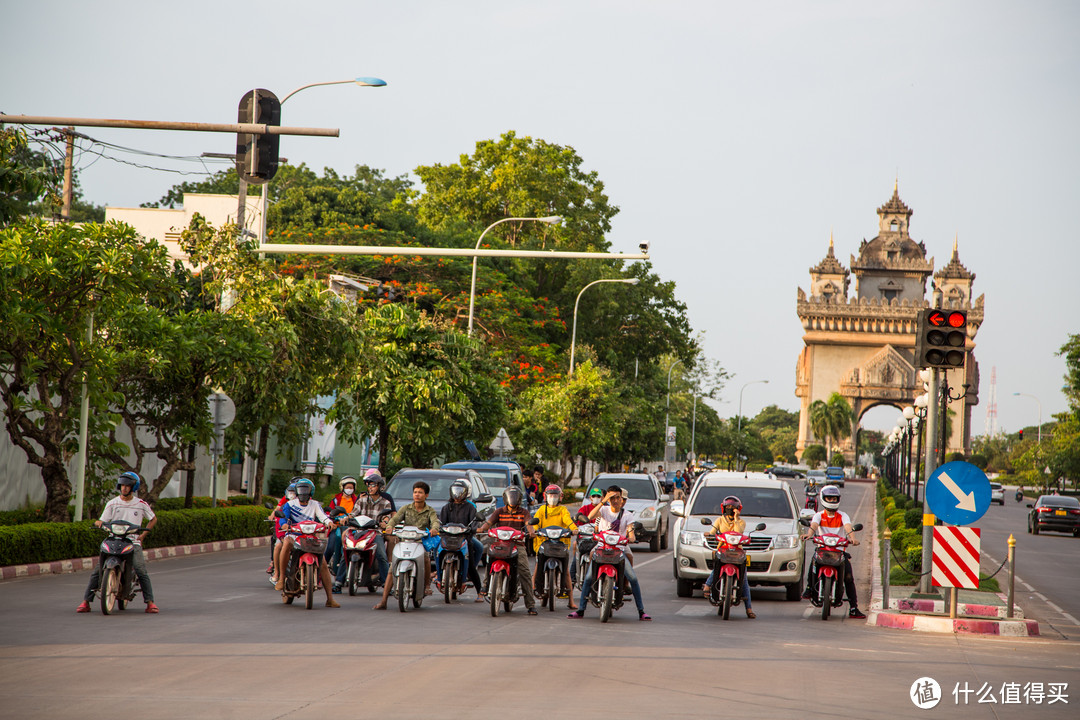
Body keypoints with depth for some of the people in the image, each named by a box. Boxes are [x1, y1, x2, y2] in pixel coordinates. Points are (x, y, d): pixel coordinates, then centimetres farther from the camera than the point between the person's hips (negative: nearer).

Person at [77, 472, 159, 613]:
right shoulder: (112, 504, 8)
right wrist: (98, 523, -17)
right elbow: (103, 521, 7)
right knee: (97, 571, -10)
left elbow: (153, 519, 19)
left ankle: (150, 602, -12)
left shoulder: (141, 504, 7)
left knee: (141, 570, -19)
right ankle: (86, 602, -4)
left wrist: (143, 534, 6)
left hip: (133, 542, -1)